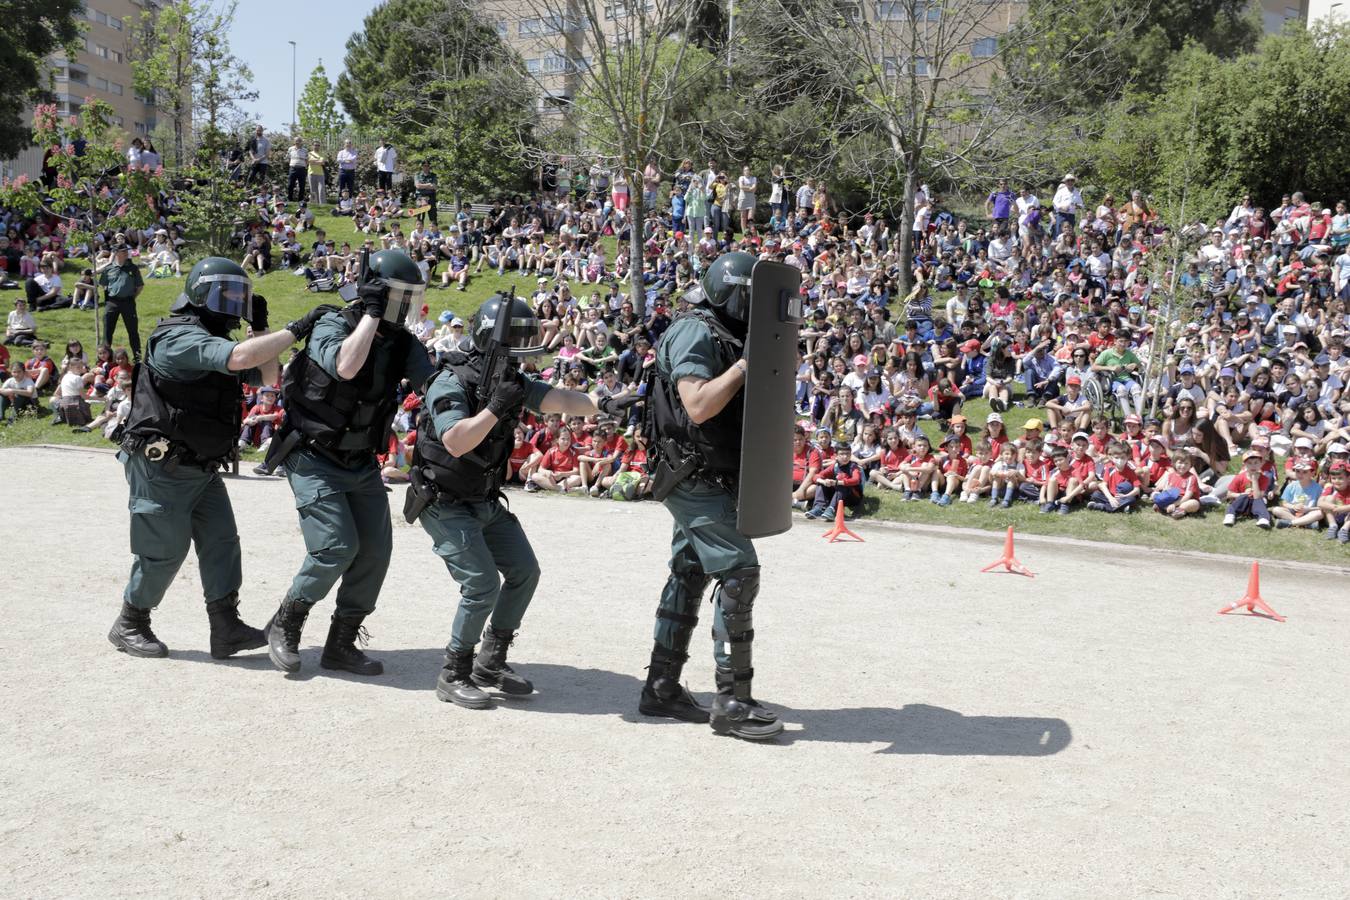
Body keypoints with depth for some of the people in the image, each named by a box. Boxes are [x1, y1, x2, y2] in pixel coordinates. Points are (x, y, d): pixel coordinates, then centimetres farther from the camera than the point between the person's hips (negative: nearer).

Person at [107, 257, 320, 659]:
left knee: (220, 540, 2)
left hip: (200, 467, 9)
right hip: (162, 468, -9)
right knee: (164, 549, 0)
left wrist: (261, 328, 5)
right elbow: (240, 359, -37)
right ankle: (129, 625, 19)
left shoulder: (213, 342, 13)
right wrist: (294, 330, -32)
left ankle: (225, 627, 4)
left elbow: (266, 375, 16)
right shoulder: (182, 338, -20)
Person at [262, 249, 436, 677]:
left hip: (363, 465, 6)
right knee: (337, 546, -15)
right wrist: (373, 313, -28)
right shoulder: (332, 326, -14)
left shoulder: (403, 343, 2)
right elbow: (346, 367, -35)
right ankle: (284, 626, 9)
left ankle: (341, 644, 15)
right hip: (315, 461, -6)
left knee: (375, 550, 0)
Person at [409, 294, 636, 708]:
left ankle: (490, 663, 20)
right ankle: (454, 675, 1)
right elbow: (455, 442, -34)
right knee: (482, 584, -16)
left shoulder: (510, 381, 1)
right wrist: (496, 408, -37)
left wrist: (602, 405, -30)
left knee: (524, 572, 7)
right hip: (445, 505, -8)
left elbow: (558, 399, -14)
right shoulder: (451, 384, -21)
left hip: (485, 501, 8)